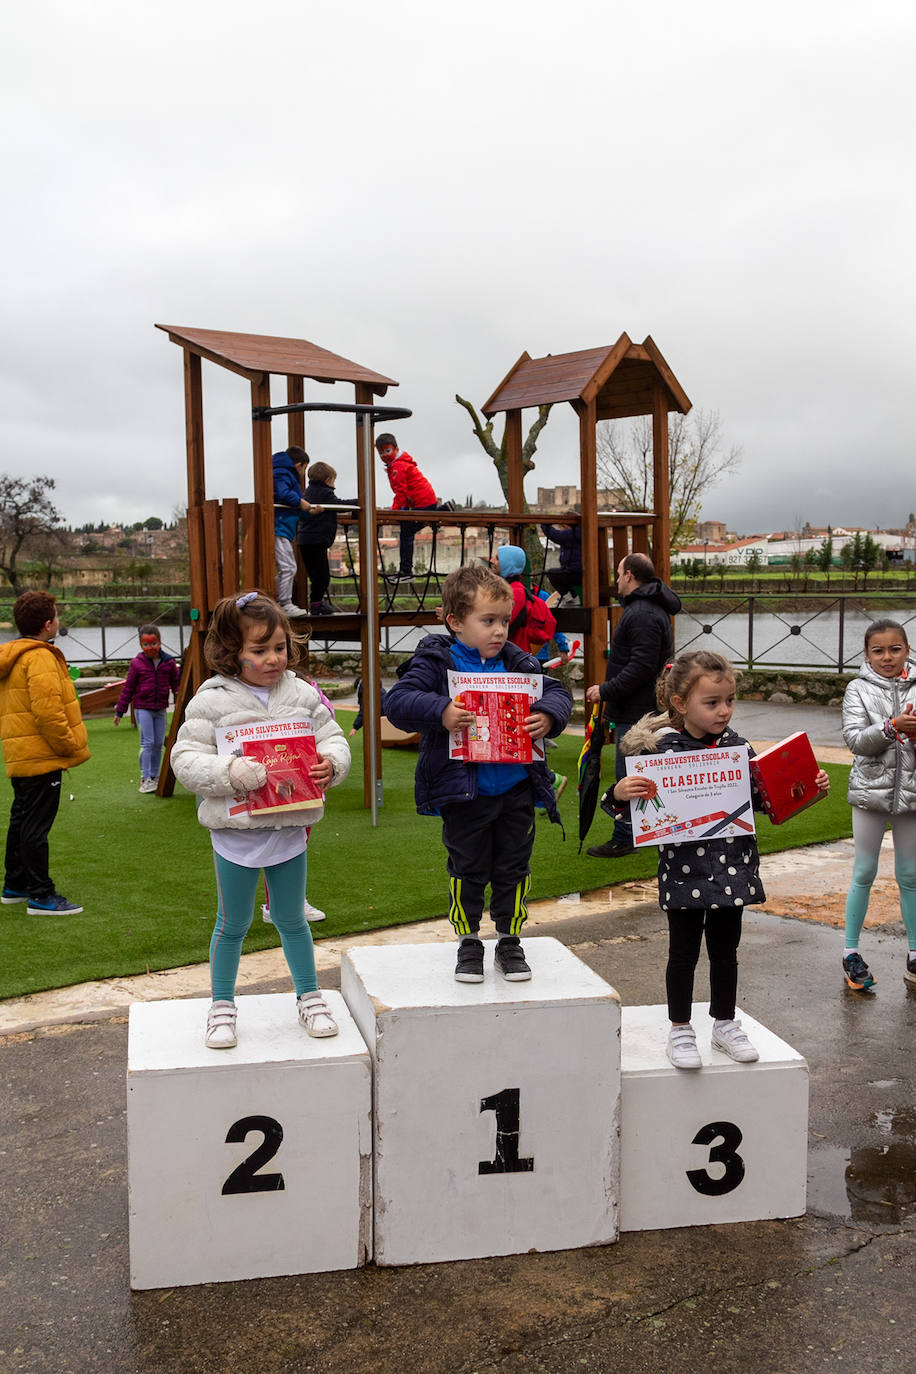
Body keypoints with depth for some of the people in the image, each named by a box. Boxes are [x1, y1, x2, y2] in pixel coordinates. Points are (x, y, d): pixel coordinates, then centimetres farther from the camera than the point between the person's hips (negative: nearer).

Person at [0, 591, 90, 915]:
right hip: (41, 757, -10)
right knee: (36, 826, -5)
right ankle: (41, 897, 1)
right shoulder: (40, 657, -17)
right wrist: (69, 746, -13)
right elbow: (47, 711, -25)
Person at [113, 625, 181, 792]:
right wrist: (119, 711, 4)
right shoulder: (137, 664, -4)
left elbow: (176, 683, 11)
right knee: (147, 743, -8)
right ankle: (145, 779, -3)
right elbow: (128, 688, 2)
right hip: (143, 708, -3)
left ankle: (154, 776, 21)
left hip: (160, 709, 3)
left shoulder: (169, 662, 2)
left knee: (158, 744, 8)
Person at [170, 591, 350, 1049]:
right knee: (233, 924, 12)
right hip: (235, 831, -2)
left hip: (288, 828, 3)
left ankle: (309, 997, 34)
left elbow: (332, 738, 7)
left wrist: (330, 763, -16)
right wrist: (229, 773, -28)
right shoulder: (211, 700, -9)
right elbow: (186, 759, -11)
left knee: (291, 919, 17)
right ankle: (222, 1005, 30)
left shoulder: (301, 694, 1)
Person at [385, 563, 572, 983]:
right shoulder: (435, 662, -7)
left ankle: (509, 940, 30)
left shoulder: (516, 661, 4)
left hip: (516, 786, 3)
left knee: (513, 866, 13)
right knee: (468, 869, 9)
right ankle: (468, 941, 27)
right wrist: (440, 712, -32)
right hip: (463, 792, -3)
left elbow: (556, 691, 6)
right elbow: (397, 700, -15)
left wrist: (547, 716, -17)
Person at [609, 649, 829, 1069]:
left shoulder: (737, 747, 1)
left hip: (733, 868, 4)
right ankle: (680, 1030, 25)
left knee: (725, 950, 16)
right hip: (685, 872, -4)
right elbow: (635, 809, -11)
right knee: (683, 952, 9)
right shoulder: (662, 750, -13)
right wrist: (621, 792, -33)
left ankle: (725, 1024, 34)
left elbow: (762, 799, 11)